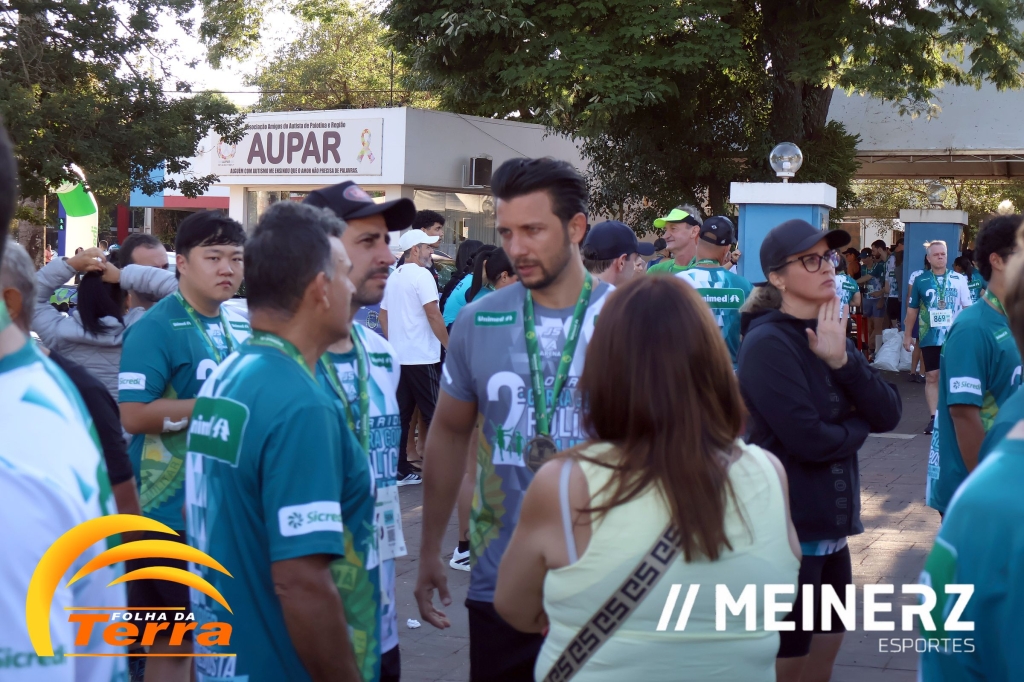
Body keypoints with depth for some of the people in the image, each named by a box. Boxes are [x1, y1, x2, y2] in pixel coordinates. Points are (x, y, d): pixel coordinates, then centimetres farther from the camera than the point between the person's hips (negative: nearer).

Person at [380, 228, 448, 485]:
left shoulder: (394, 277, 14)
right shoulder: (421, 274, -11)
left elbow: (383, 315, 18)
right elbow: (433, 314, -17)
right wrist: (449, 345, -10)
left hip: (399, 355, 8)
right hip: (421, 357, -8)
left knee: (401, 414, 9)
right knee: (435, 415, -2)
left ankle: (400, 471, 12)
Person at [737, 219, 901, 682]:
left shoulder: (832, 336, 9)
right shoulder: (768, 343, -17)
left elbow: (889, 414, 0)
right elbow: (810, 438, -24)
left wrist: (842, 360, -14)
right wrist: (859, 425, -5)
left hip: (831, 526, 8)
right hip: (787, 530, -8)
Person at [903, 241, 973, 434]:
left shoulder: (959, 279, 2)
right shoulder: (920, 280, 2)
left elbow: (967, 307, 5)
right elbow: (912, 309, 9)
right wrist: (907, 335, 10)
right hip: (930, 337, 0)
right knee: (932, 377, 1)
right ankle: (934, 418, 5)